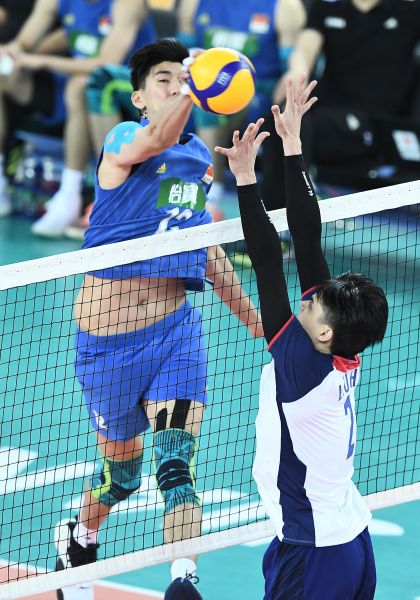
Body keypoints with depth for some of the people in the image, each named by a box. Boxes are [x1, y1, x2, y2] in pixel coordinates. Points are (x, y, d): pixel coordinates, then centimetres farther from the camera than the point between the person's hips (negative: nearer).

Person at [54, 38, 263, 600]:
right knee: (121, 470, 14)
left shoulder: (200, 158, 10)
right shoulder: (123, 139, -9)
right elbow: (154, 140, -36)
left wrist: (254, 318, 25)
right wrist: (194, 87, -54)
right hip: (107, 335, -3)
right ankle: (78, 539, 45)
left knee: (176, 465, -16)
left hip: (175, 326, 3)